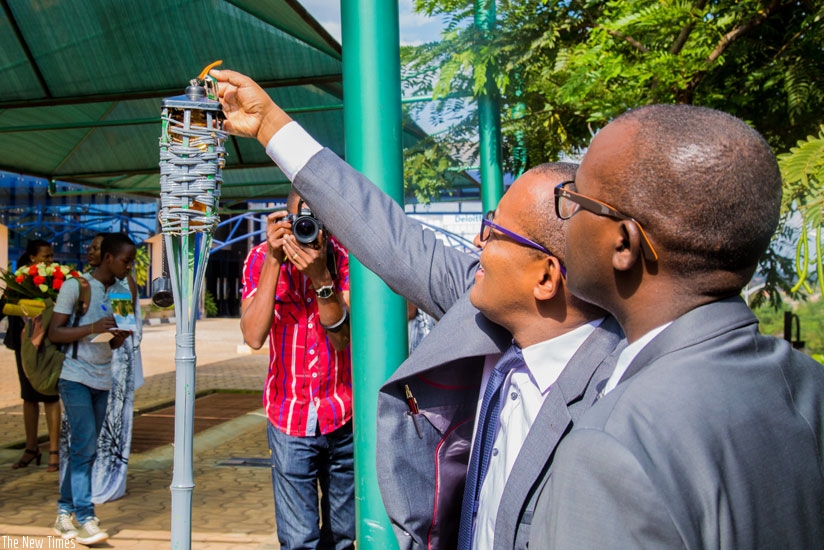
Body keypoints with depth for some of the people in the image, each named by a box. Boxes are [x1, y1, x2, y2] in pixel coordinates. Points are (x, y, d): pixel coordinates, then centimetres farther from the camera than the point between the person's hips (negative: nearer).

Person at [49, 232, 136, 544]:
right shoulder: (76, 285, -9)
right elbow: (54, 333, -10)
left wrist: (119, 337, -5)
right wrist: (93, 328, -23)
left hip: (103, 379, 6)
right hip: (76, 377, -6)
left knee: (85, 449, 9)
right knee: (85, 447, -11)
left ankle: (64, 513, 19)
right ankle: (85, 519, -5)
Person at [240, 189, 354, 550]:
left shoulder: (346, 258, -8)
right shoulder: (261, 257, -7)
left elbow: (342, 337, -17)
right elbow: (254, 336, -19)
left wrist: (321, 276, -32)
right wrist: (273, 259, -24)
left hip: (345, 416, 1)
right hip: (290, 416, -1)